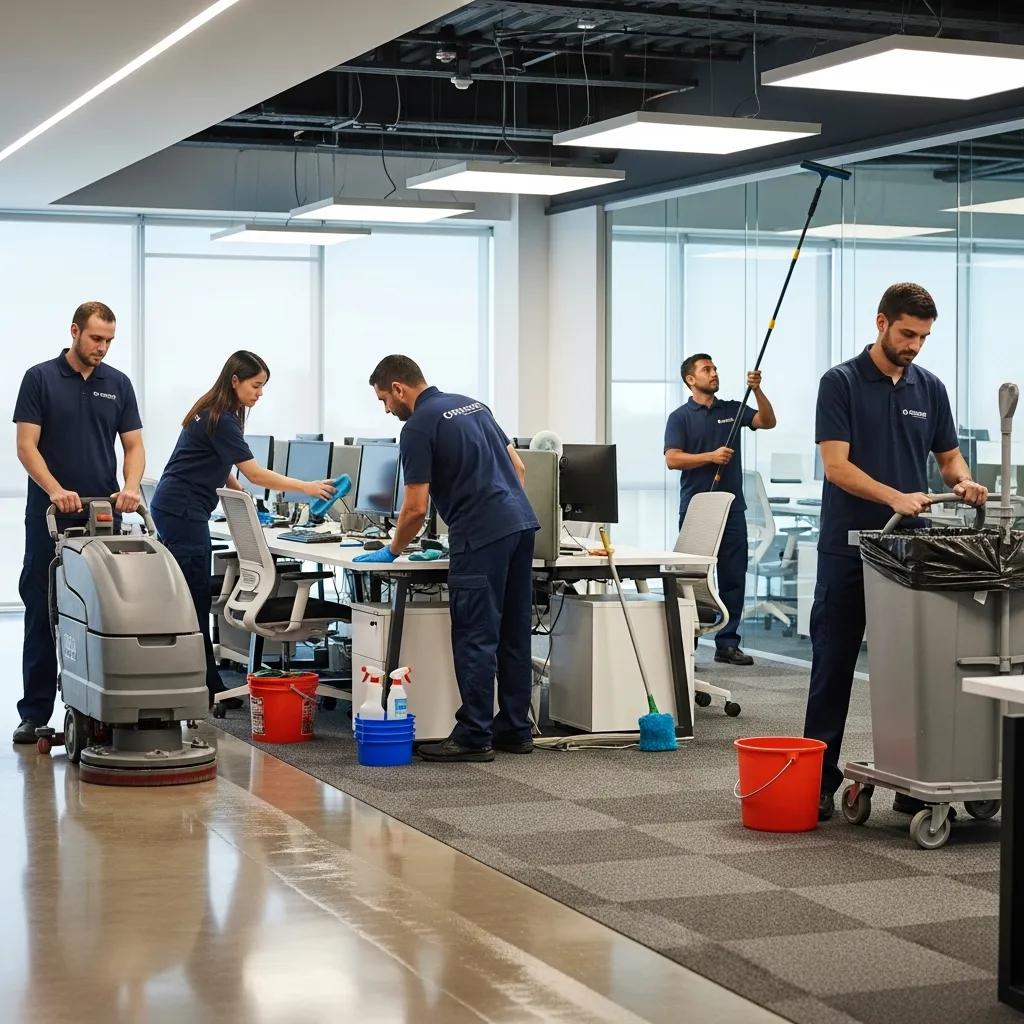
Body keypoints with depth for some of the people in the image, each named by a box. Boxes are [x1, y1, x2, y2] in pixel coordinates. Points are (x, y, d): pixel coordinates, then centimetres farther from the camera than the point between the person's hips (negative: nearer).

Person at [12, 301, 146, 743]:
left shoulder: (118, 384, 7)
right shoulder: (40, 378, -3)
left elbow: (134, 446, 4)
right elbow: (26, 446, -8)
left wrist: (130, 487, -16)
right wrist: (55, 490, -23)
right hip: (51, 517, -3)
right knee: (42, 615, 0)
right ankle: (35, 712, 5)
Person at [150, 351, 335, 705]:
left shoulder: (218, 413, 14)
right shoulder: (220, 420, -17)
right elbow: (256, 474, -19)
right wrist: (307, 487, -16)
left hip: (176, 510, 10)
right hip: (183, 512, -10)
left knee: (186, 598, 10)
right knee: (194, 601, -9)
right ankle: (207, 688, -8)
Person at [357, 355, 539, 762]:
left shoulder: (418, 427, -6)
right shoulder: (473, 405, 19)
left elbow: (416, 509, -8)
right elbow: (517, 467, 20)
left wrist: (392, 552, 8)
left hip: (481, 535, -8)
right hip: (521, 522, 8)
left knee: (475, 638, -4)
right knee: (513, 634, 11)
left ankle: (474, 737, -1)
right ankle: (515, 729, 16)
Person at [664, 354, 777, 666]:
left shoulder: (732, 410, 12)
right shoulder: (680, 417, 1)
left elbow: (768, 422, 0)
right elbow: (672, 459, -8)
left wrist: (757, 390, -13)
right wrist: (711, 457, -15)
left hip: (732, 507, 4)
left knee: (734, 578, 3)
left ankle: (727, 643, 9)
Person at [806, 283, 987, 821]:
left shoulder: (930, 388, 9)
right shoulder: (840, 383, -7)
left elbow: (948, 456, 13)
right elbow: (836, 465, -14)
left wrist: (963, 482, -11)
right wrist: (894, 497, -27)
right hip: (848, 549, -4)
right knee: (833, 667, 0)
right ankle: (820, 780, 6)